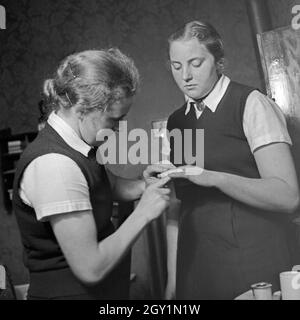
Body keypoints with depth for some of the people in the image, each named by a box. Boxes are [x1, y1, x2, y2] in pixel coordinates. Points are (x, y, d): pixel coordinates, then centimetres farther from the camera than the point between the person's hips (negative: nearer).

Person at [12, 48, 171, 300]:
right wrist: (143, 213, -19)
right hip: (70, 290, -8)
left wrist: (143, 186, -3)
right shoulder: (54, 164, -28)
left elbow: (110, 185, 17)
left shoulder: (79, 146, -2)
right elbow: (90, 268, -28)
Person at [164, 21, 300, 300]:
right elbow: (179, 203, 9)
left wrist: (214, 178, -27)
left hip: (254, 266, -4)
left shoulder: (252, 104, -8)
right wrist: (173, 277, 5)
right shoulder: (175, 122, 9)